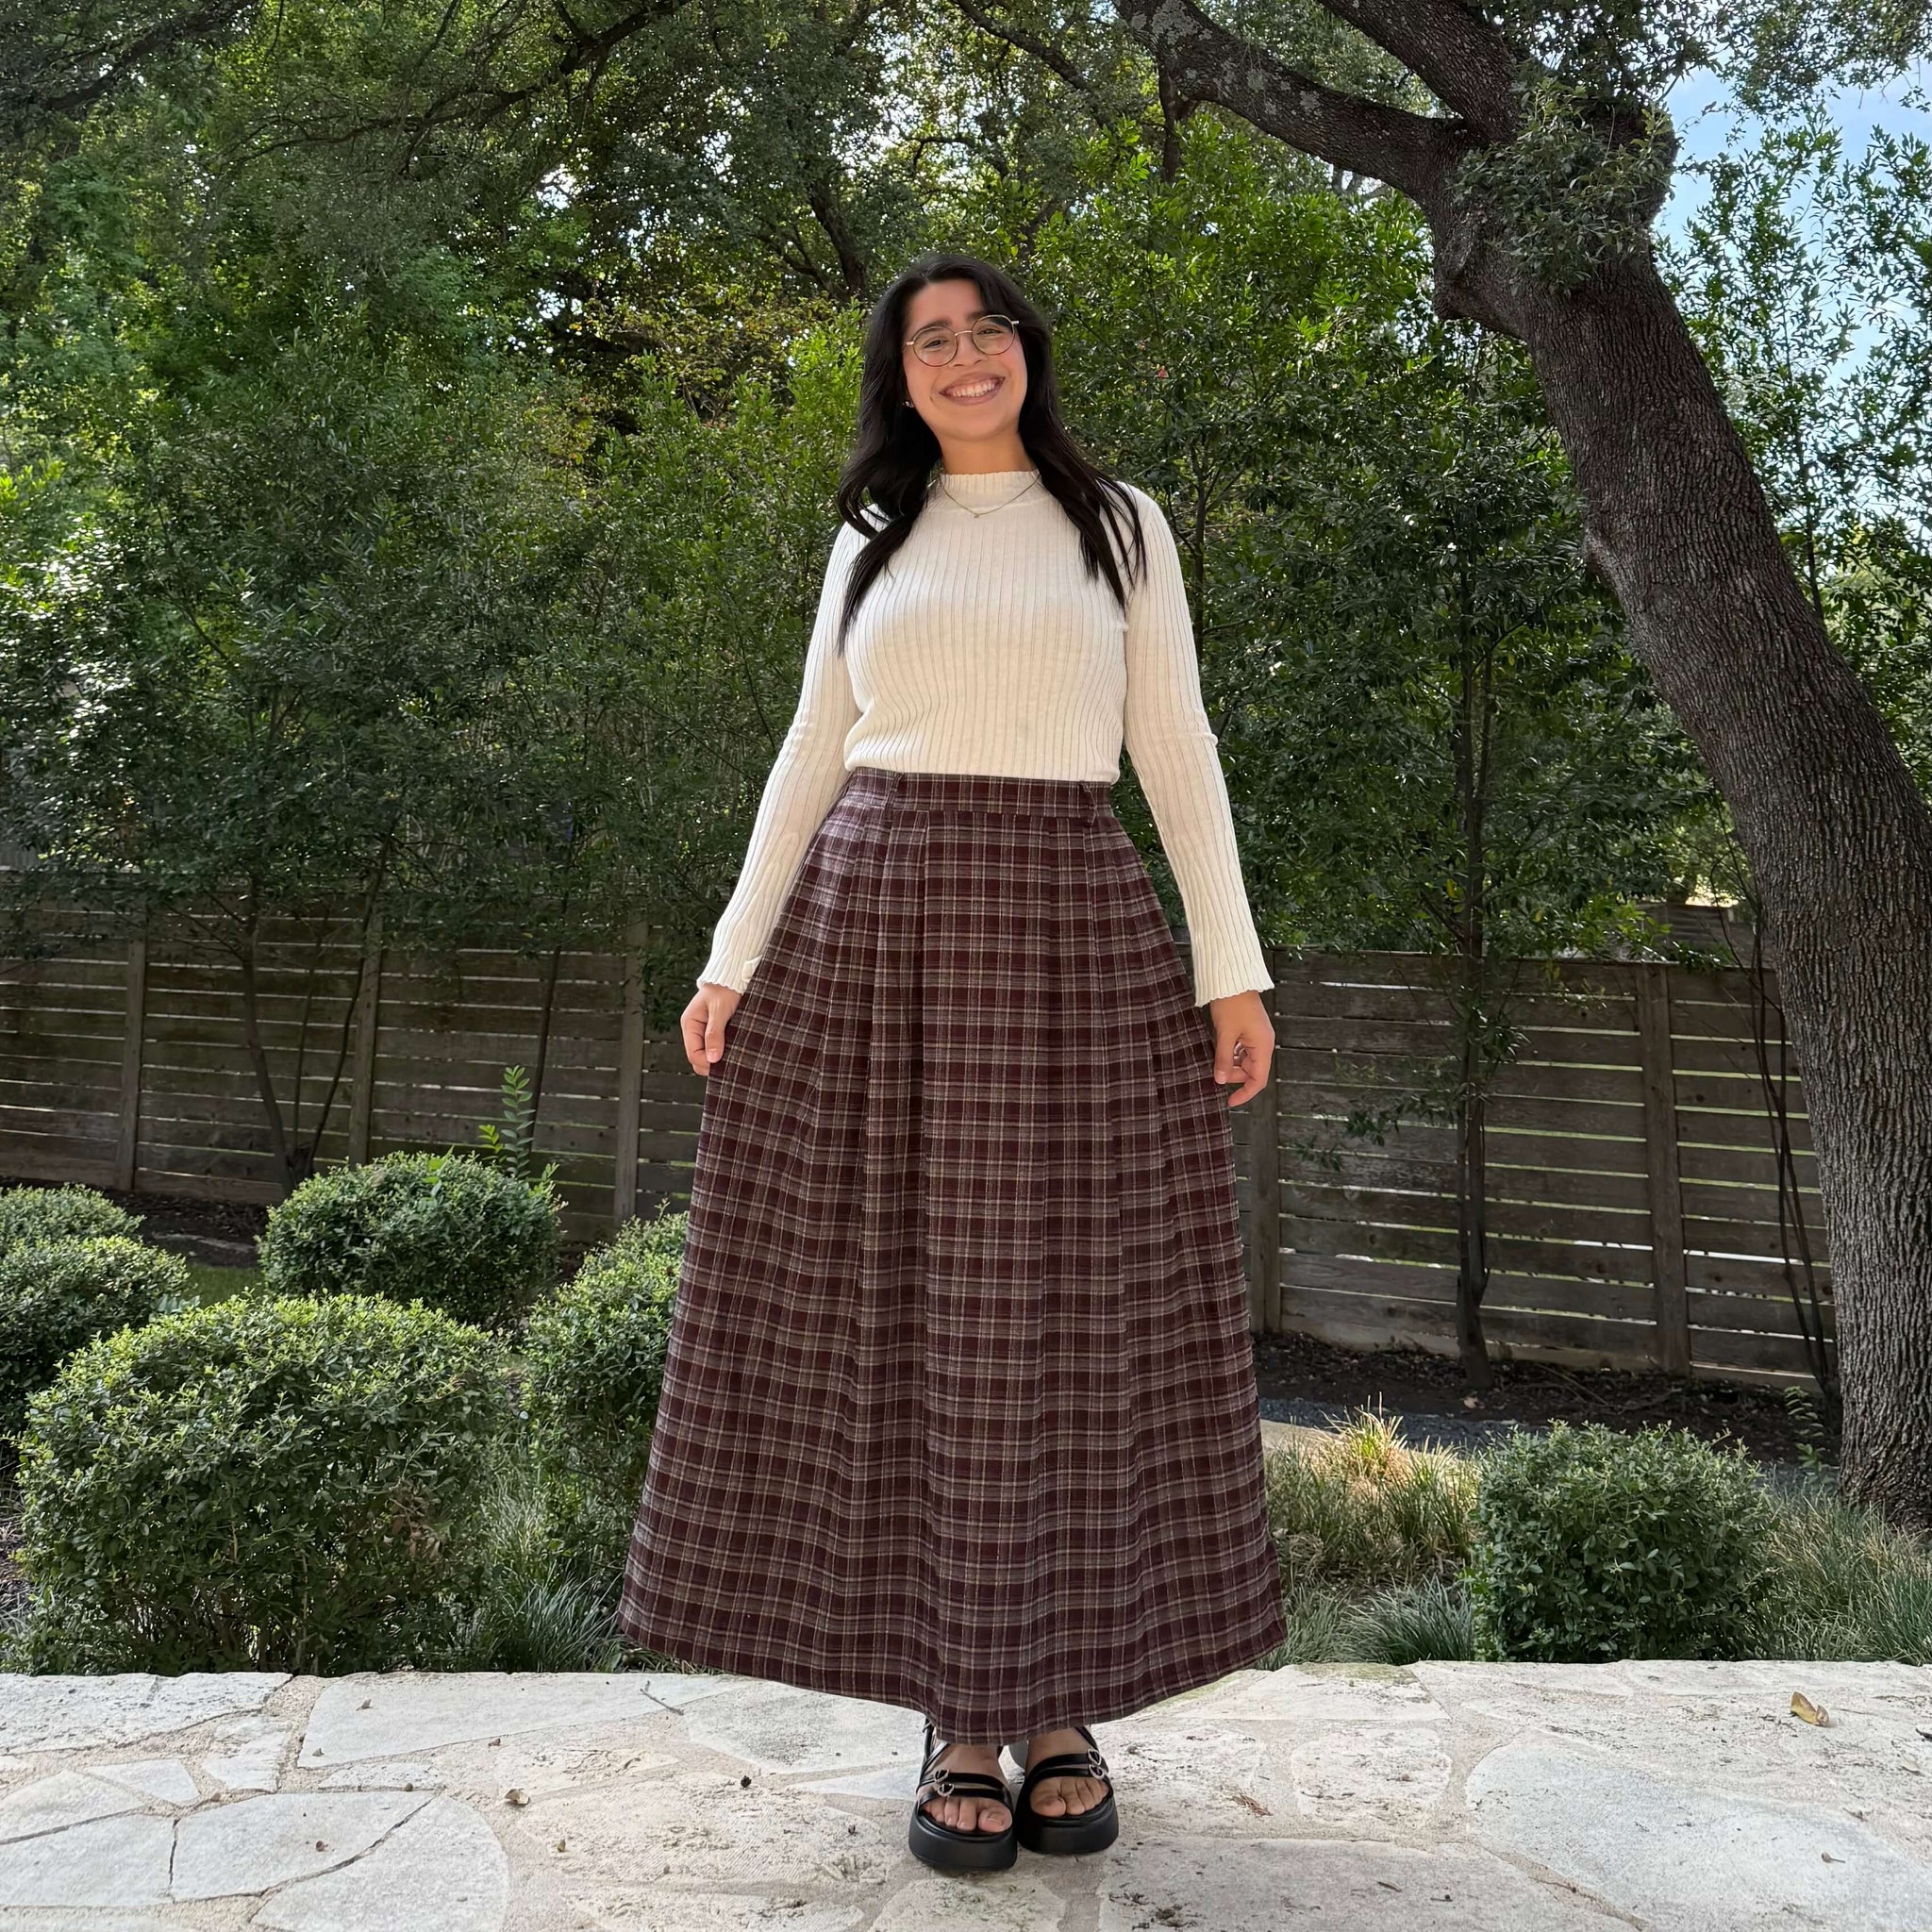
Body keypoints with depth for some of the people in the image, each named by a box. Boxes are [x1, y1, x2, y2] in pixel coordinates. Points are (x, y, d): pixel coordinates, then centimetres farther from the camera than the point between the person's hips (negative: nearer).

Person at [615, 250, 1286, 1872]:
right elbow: (813, 754, 13)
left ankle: (1064, 1709, 15)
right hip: (868, 931, 2)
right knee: (900, 1310, -1)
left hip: (1071, 940, -1)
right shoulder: (873, 538, 16)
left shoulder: (1120, 525, 11)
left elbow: (1177, 752, 6)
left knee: (1072, 1312, 0)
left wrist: (1233, 967, -3)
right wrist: (735, 956, 3)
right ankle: (956, 1721, 12)